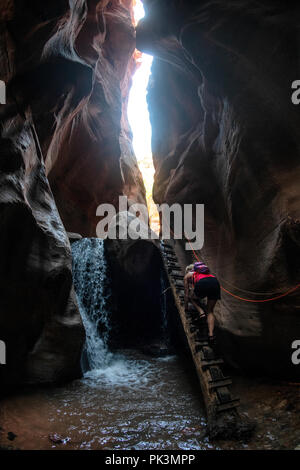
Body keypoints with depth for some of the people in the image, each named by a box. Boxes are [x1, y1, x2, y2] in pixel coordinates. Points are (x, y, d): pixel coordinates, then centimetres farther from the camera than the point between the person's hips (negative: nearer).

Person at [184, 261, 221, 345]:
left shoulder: (187, 275, 31)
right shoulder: (203, 272, 42)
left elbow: (186, 294, 33)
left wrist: (186, 308, 46)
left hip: (202, 283, -4)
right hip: (215, 282, 4)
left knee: (192, 298, 29)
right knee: (210, 311, 16)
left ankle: (201, 312, 5)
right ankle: (211, 334, -1)